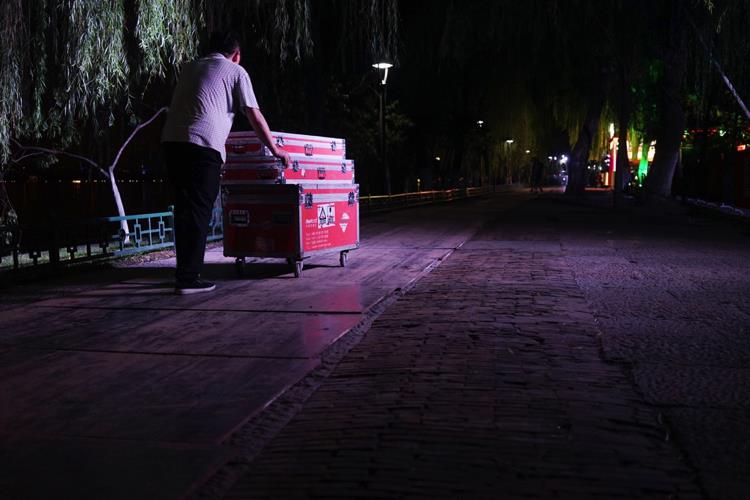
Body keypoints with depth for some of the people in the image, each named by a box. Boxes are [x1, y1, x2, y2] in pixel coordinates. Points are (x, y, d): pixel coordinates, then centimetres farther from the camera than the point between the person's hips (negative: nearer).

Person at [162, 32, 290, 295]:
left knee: (183, 209, 14)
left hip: (171, 141, 6)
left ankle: (184, 271, 20)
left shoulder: (190, 68, 27)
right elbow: (256, 117, 10)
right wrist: (275, 150, 22)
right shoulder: (235, 71, 11)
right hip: (203, 145, -6)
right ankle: (189, 279, -3)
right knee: (199, 212, -2)